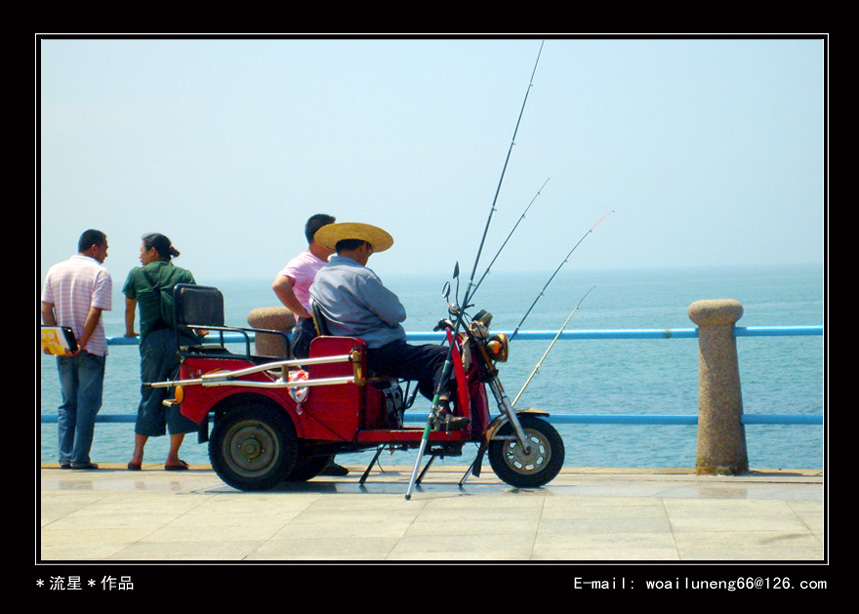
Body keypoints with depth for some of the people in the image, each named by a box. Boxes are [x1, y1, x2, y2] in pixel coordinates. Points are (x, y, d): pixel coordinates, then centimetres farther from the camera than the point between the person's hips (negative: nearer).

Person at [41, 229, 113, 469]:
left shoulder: (55, 271, 8)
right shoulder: (100, 273, -7)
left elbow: (46, 309, 3)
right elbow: (94, 312, -17)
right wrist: (81, 344, -15)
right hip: (92, 348, -5)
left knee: (67, 403, 12)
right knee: (88, 404, 1)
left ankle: (65, 456, 8)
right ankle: (80, 458, 0)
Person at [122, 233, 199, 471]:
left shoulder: (136, 274, 8)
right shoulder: (184, 275, 8)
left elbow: (129, 308, 19)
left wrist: (130, 331, 35)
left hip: (152, 341, 0)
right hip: (182, 339, 0)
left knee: (150, 395, 7)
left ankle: (137, 455, 6)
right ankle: (173, 456, 1)